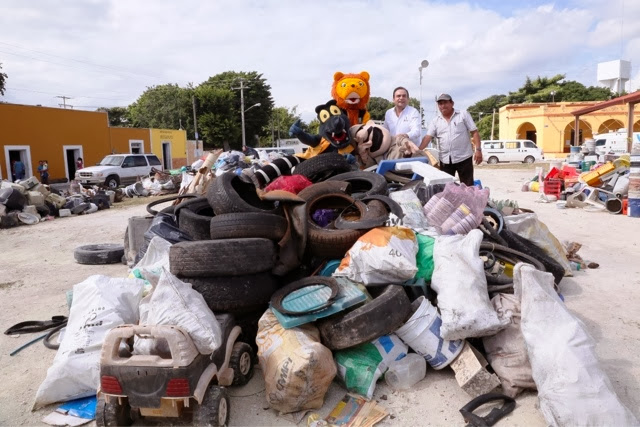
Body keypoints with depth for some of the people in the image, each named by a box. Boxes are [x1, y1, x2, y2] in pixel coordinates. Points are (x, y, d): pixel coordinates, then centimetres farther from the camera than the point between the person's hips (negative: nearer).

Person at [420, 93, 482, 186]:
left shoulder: (463, 114, 0)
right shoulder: (435, 121, 7)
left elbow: (474, 132, -2)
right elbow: (428, 137, -3)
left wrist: (478, 149, -12)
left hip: (463, 157, -3)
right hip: (445, 159, 3)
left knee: (468, 186, 0)